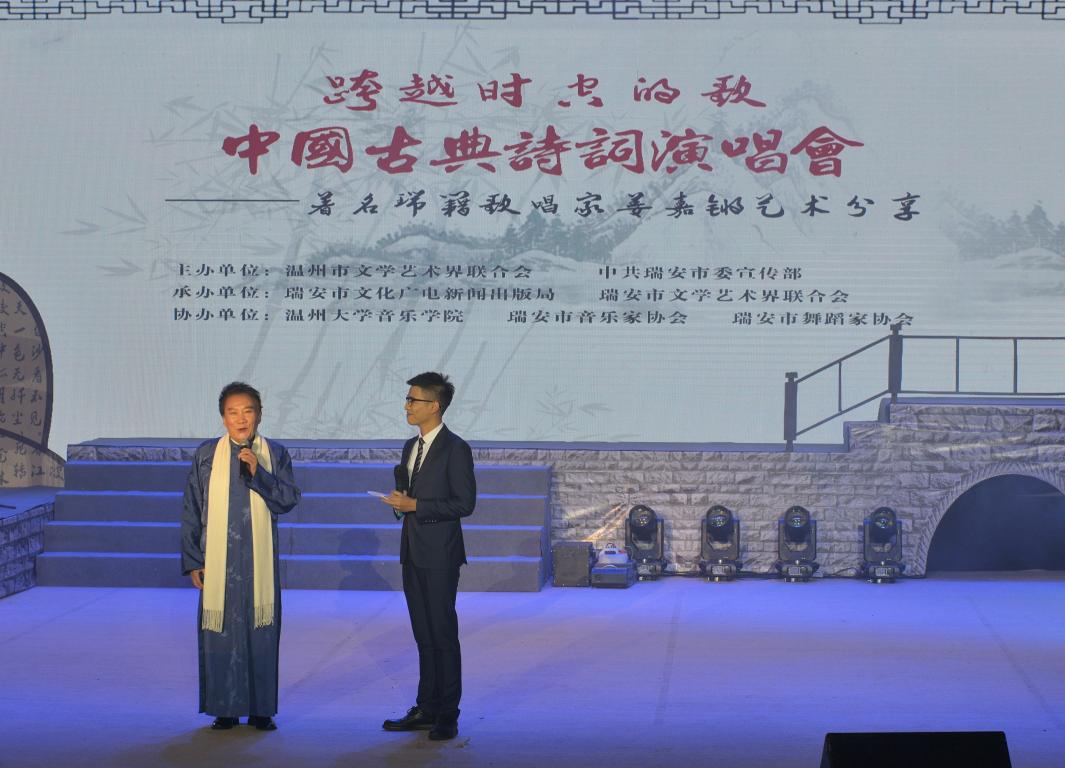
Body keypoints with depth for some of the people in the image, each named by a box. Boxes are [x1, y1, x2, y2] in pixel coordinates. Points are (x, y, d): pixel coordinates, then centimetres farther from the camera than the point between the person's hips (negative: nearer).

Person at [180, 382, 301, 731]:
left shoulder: (275, 454, 4)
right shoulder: (206, 454, 2)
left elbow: (289, 499, -6)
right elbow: (191, 511, 3)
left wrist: (258, 472, -19)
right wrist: (192, 560, -1)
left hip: (260, 559, 0)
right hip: (218, 558, 0)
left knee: (262, 630, 3)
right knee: (219, 630, 1)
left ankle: (261, 709, 13)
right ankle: (225, 709, 12)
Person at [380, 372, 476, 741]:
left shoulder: (455, 449, -10)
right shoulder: (411, 447, 15)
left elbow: (464, 503, -14)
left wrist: (416, 506, -17)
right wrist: (400, 502, 1)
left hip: (440, 555, -8)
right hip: (413, 553, 8)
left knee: (443, 634, -3)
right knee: (424, 635, 13)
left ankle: (447, 715, 3)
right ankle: (426, 709, 19)